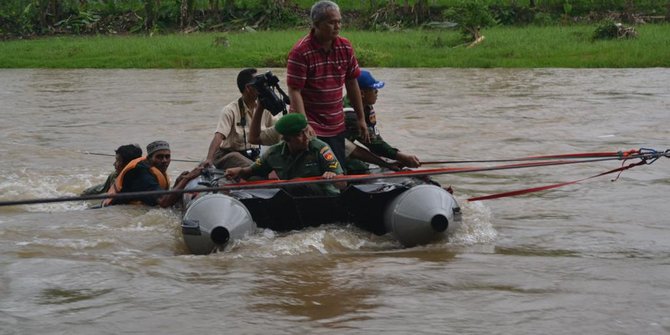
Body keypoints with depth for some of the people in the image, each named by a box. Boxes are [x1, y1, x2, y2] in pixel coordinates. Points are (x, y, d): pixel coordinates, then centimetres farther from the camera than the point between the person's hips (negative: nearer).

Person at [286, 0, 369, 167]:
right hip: (311, 128, -6)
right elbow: (294, 91, -19)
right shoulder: (300, 52, -16)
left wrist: (361, 118, 13)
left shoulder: (345, 47, 2)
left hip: (337, 126, 6)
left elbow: (352, 83, 11)